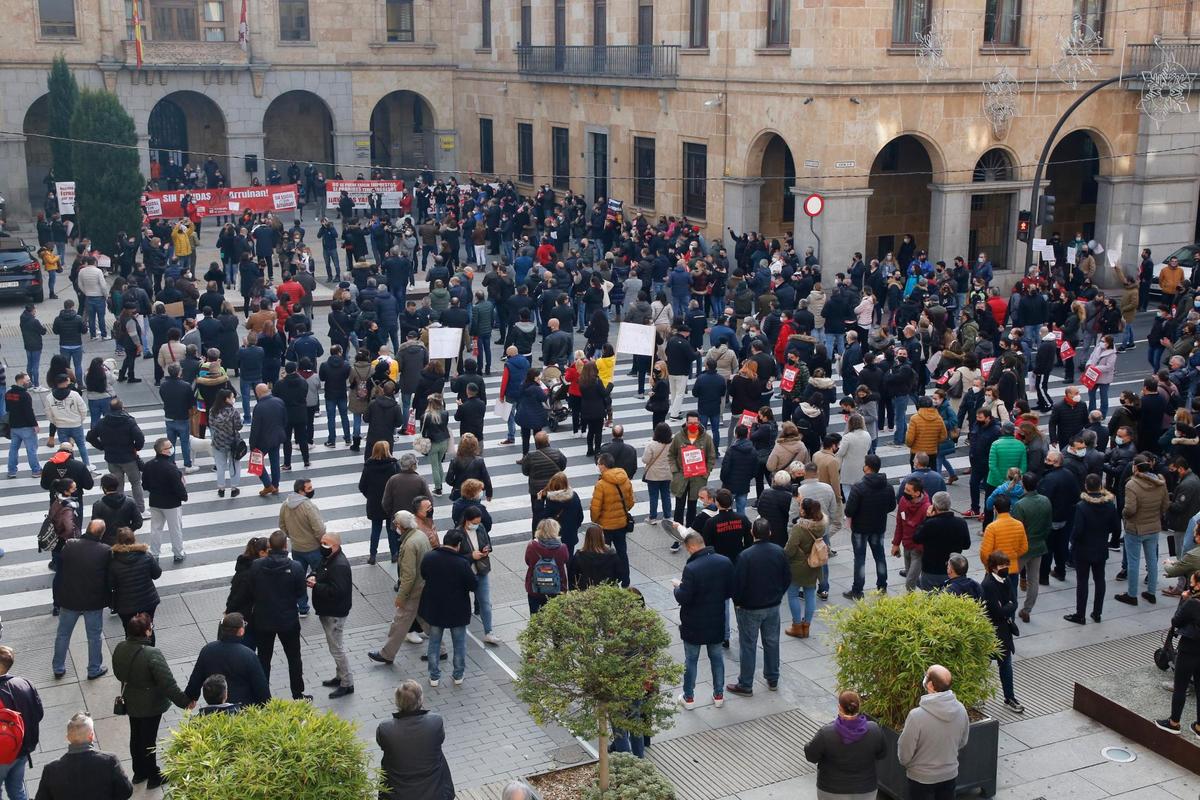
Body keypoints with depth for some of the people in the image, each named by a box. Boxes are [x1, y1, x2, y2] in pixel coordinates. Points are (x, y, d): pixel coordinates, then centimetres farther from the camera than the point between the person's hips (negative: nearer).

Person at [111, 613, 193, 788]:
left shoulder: (120, 649, -12)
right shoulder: (152, 654, -33)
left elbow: (119, 674, 7)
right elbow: (168, 683, -28)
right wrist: (185, 701, -16)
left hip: (130, 702, 6)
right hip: (151, 706, -6)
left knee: (135, 736, 22)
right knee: (149, 740, 10)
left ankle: (139, 772, 40)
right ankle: (153, 777, 28)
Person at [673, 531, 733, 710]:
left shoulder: (691, 568, -26)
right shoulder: (725, 562, -8)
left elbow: (683, 598, -23)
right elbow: (730, 591, 2)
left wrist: (678, 586, -4)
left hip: (694, 624, -4)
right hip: (716, 621, 5)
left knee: (691, 660, 11)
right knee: (717, 657, 19)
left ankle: (689, 697, 21)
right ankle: (719, 695, 28)